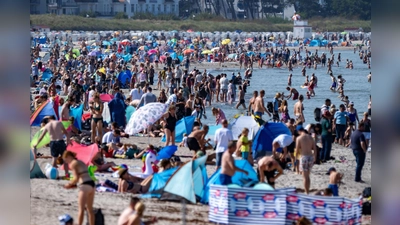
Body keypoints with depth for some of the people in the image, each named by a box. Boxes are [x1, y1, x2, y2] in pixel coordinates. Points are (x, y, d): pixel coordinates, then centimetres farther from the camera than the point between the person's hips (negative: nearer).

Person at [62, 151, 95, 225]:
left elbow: (76, 178, -12)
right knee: (90, 209, 17)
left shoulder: (73, 164, -3)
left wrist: (69, 184, 3)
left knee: (81, 209, -5)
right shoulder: (81, 162, 22)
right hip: (92, 184, 8)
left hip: (85, 185, -8)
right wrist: (73, 185, 19)